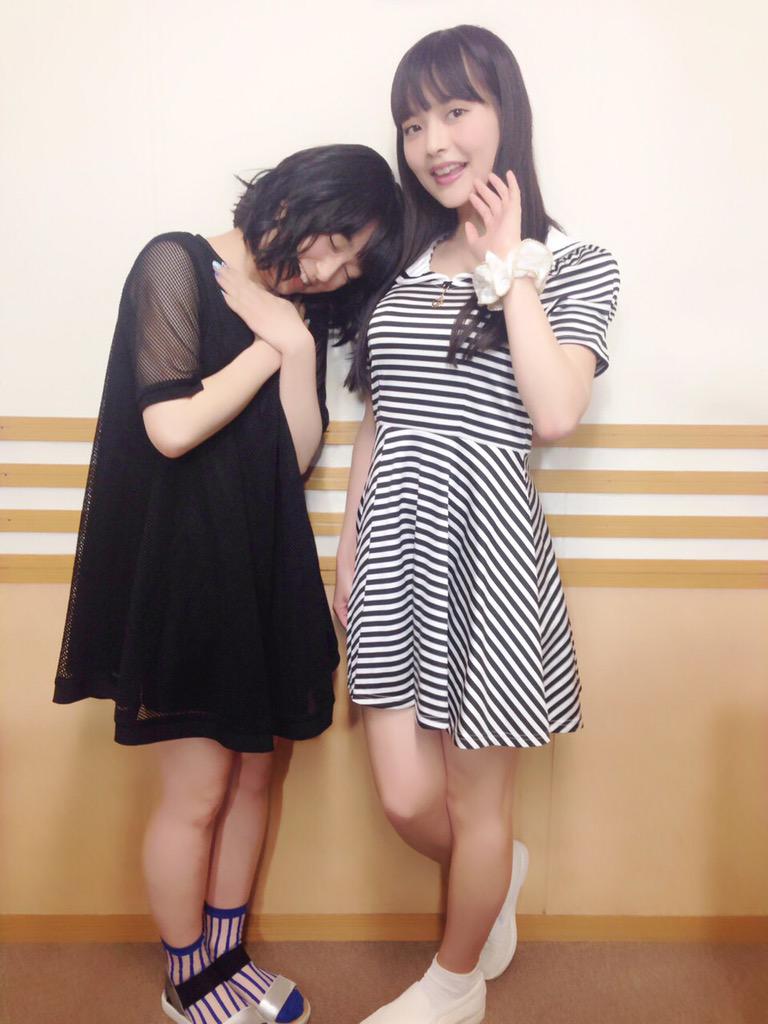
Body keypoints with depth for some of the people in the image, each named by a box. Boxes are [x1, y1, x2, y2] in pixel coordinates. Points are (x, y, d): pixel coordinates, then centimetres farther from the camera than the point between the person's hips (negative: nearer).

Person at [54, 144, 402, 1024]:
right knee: (198, 793, 4)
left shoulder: (301, 310, 12)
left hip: (264, 568, 7)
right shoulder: (177, 265, -7)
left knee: (253, 774, 13)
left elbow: (298, 456, 3)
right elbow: (171, 429, -17)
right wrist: (268, 347, -8)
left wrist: (299, 348, -9)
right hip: (178, 564, -6)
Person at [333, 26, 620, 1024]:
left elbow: (555, 413, -18)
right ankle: (501, 872, 46)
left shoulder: (575, 264, 0)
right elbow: (376, 427, 14)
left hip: (488, 547, -4)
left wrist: (510, 267, -11)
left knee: (474, 803, 11)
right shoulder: (404, 266, 12)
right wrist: (348, 549, 14)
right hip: (393, 544, 5)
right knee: (406, 801, 10)